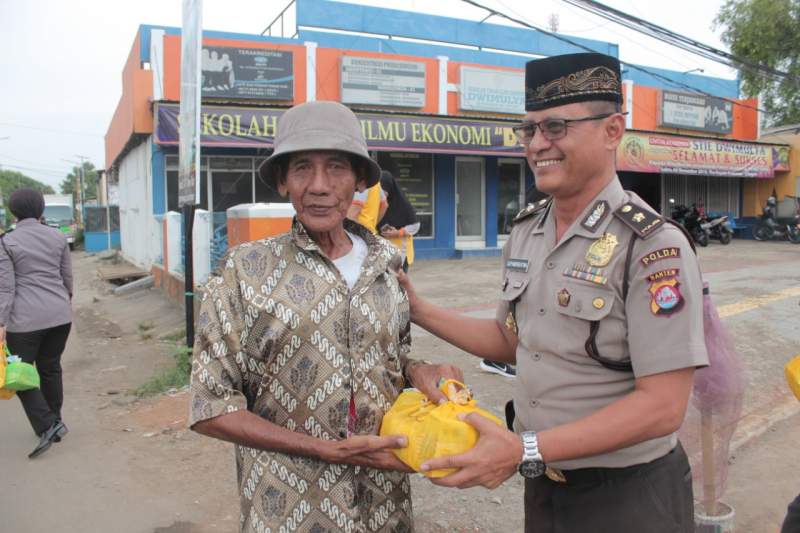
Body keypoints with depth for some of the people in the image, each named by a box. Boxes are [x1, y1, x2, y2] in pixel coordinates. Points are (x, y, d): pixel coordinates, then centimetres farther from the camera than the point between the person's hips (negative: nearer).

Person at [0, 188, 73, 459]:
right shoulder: (57, 236, 5)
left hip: (25, 318, -4)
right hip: (60, 314, 5)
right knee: (51, 368, 17)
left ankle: (47, 426, -3)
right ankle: (54, 421, 26)